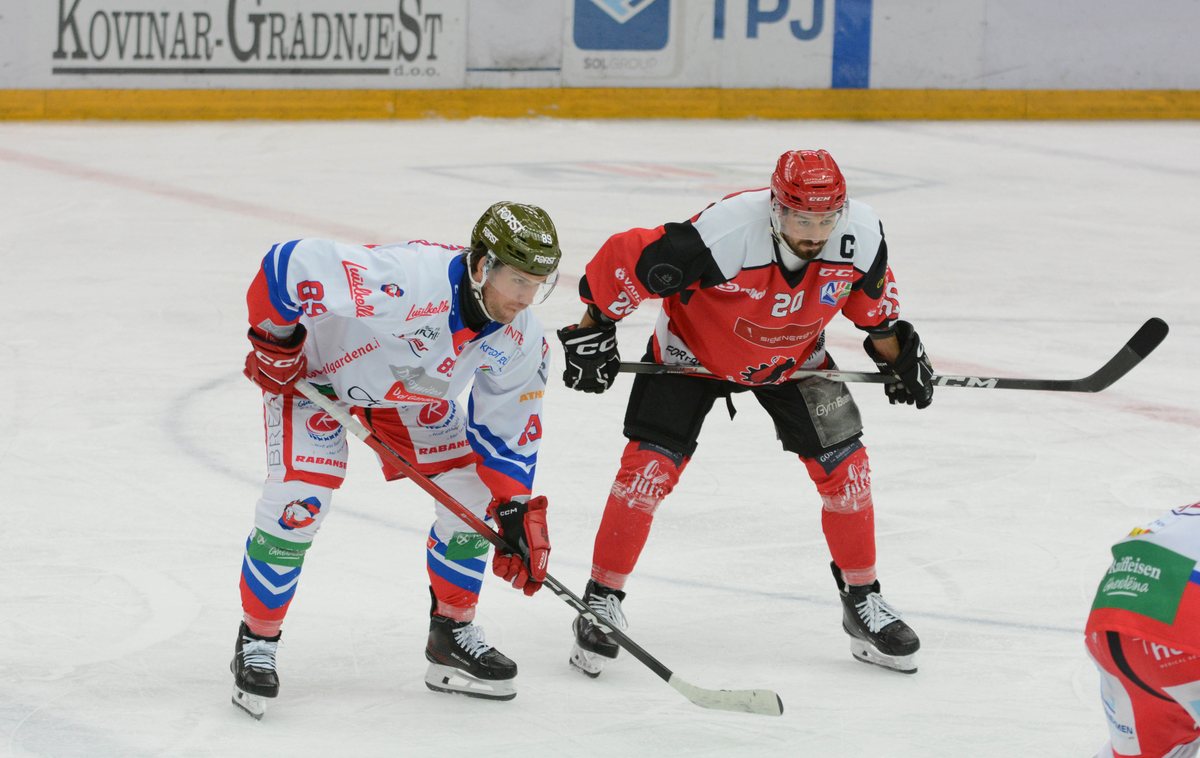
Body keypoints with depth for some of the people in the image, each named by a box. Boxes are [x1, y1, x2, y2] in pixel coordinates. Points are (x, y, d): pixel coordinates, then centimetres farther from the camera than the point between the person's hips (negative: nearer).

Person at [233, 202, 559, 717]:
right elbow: (292, 265, -43)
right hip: (313, 367, -6)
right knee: (299, 499, -20)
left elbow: (508, 431, -4)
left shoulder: (520, 341, -19)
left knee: (476, 487, -1)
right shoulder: (410, 280, -43)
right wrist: (274, 342, -28)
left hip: (408, 387, 7)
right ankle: (256, 643, -2)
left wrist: (517, 514, -13)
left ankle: (451, 635, 15)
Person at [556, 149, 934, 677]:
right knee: (650, 466, -13)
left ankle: (862, 602, 12)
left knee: (843, 464, -5)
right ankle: (603, 600, 2)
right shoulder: (722, 236, -40)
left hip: (794, 356, 4)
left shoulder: (861, 234, -25)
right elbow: (625, 261, -30)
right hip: (694, 350, -3)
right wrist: (593, 330, -20)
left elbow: (870, 293, 0)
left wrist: (895, 348, 6)